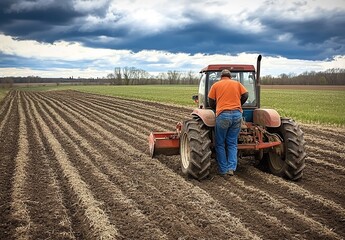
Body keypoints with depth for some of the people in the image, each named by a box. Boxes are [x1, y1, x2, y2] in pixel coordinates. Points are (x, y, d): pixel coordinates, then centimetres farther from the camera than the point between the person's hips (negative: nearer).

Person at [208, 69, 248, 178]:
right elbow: (245, 95, 7)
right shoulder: (237, 84, 17)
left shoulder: (216, 85, 11)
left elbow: (211, 102, 9)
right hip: (237, 115, 2)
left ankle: (224, 170, 8)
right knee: (232, 143, 11)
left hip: (222, 115, -2)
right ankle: (231, 168, 1)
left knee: (220, 144, 8)